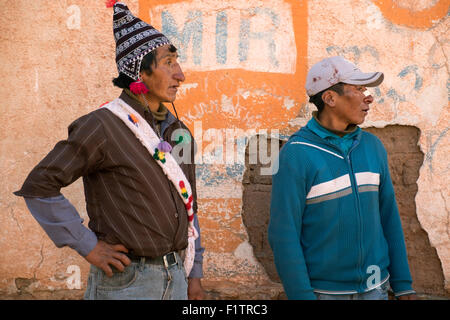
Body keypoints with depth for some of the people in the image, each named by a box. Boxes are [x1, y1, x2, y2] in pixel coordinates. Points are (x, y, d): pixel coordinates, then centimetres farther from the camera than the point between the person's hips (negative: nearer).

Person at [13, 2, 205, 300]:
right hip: (126, 279, -6)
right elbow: (38, 186, -12)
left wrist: (195, 274, 12)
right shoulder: (101, 127, -11)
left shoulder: (178, 131, 9)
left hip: (175, 275, 6)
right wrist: (88, 246, -13)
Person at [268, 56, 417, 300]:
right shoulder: (294, 155, -17)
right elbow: (283, 234, -17)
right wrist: (301, 298, -19)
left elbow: (388, 218, 7)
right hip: (321, 290, -5)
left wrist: (403, 285, 5)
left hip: (373, 287, 5)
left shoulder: (373, 147, 1)